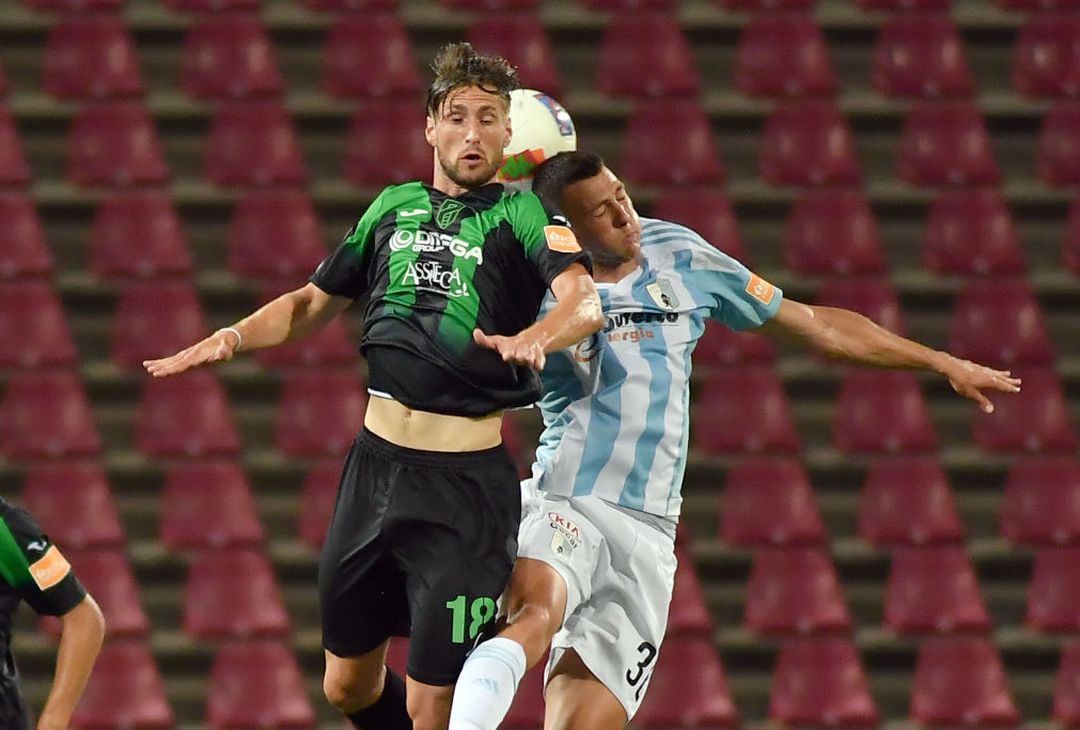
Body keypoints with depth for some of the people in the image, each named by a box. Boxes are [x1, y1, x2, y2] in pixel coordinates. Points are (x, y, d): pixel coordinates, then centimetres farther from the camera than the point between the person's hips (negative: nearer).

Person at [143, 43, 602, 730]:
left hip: (466, 483, -5)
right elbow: (315, 301, 25)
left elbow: (585, 300, -21)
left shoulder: (523, 214, -2)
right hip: (376, 464, 5)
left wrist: (533, 336, -42)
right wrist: (235, 335, 7)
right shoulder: (394, 207, 13)